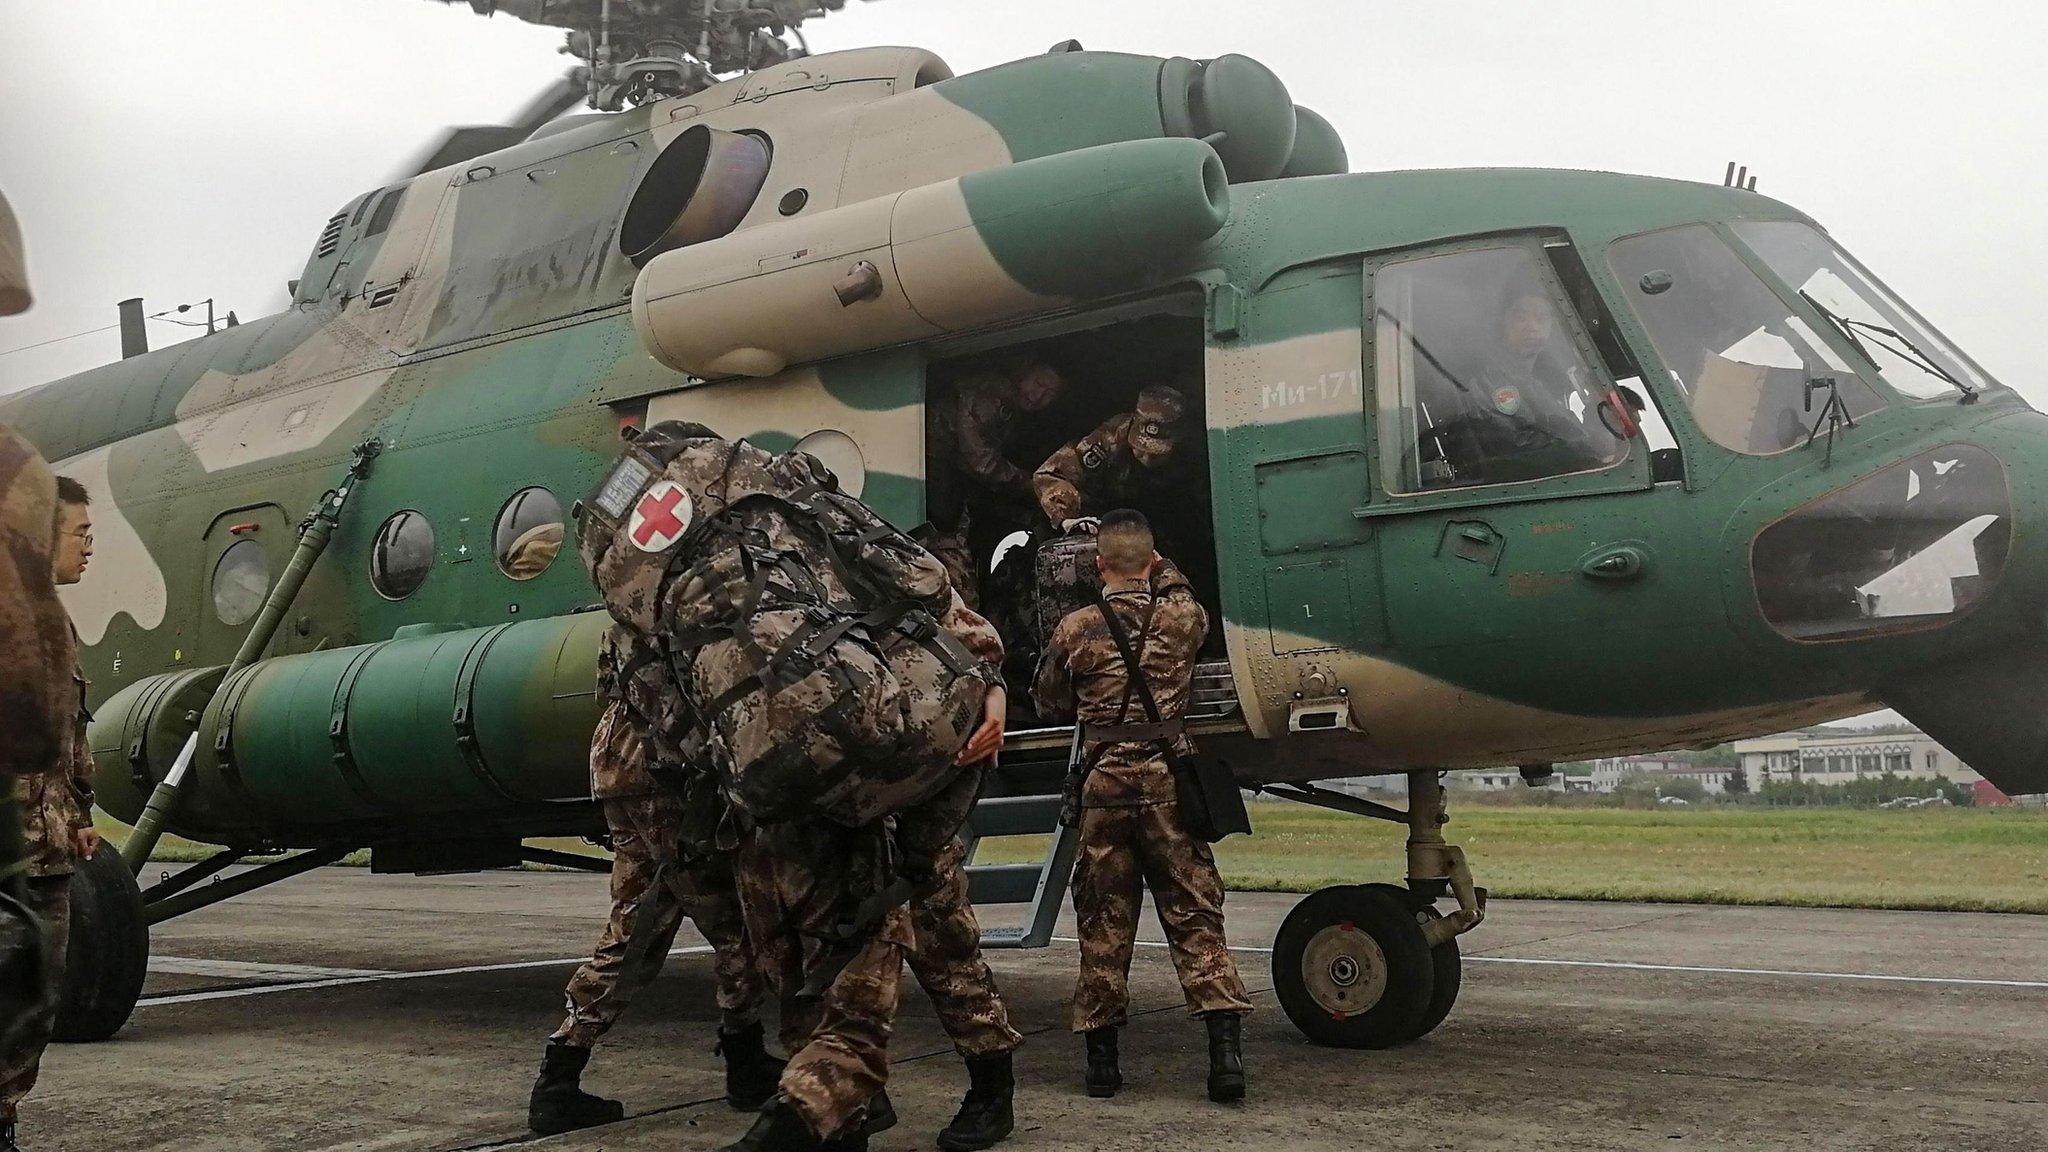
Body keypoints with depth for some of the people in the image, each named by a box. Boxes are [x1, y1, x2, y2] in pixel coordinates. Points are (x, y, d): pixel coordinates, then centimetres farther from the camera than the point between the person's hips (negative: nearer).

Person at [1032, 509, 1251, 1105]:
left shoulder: (1075, 628, 2)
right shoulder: (1182, 616, 5)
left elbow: (1049, 703, 15)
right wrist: (1160, 570, 42)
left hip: (1103, 782, 0)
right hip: (1168, 780, 1)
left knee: (1103, 922, 7)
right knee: (1194, 913, 2)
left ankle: (1102, 1056, 11)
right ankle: (1225, 1049, -7)